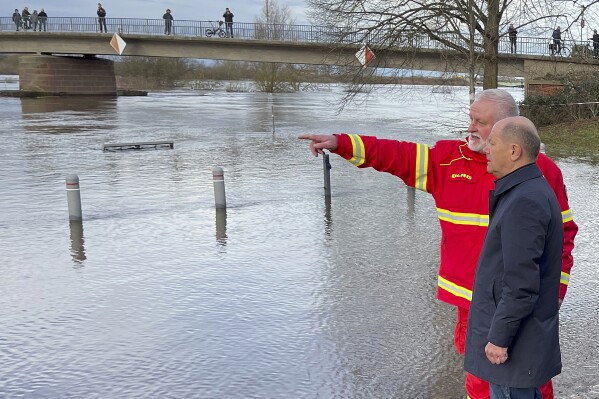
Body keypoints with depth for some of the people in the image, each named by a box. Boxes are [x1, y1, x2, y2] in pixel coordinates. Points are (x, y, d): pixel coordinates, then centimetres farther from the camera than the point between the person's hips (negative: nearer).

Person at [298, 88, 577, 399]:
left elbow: (562, 231, -2)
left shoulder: (541, 170, -6)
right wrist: (340, 143, -8)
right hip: (472, 301, 3)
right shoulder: (448, 158, 2)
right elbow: (397, 155, 0)